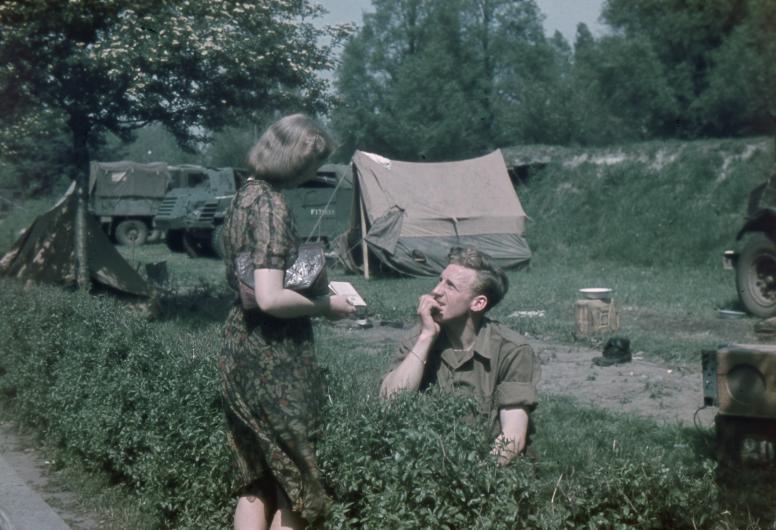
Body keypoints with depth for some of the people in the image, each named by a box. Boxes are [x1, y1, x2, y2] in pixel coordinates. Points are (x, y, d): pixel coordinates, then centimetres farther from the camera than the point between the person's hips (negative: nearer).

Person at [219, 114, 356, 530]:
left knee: (254, 482, 15)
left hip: (240, 347, 9)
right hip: (273, 359, -9)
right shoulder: (271, 205, -19)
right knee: (296, 483, 3)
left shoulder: (245, 195, 10)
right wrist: (325, 306, -10)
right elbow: (270, 298, -26)